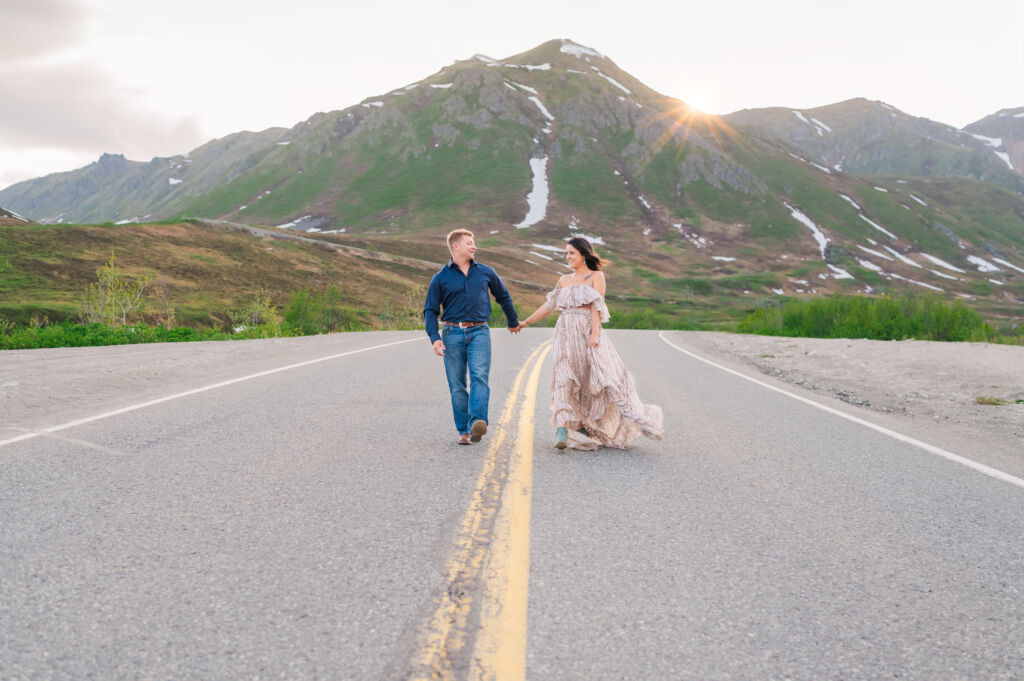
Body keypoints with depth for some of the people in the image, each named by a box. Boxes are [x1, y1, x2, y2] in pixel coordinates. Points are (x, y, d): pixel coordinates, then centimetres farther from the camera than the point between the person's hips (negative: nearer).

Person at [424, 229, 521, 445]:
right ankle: (464, 430, 9)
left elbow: (503, 297, 27)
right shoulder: (440, 278, 6)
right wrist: (434, 338, -9)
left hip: (479, 332, 0)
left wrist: (513, 321, 37)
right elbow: (430, 310, 5)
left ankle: (477, 422, -32)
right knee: (457, 385, 1)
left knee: (479, 376, -20)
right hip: (452, 334, 0)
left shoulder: (486, 273, 12)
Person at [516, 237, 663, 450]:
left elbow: (597, 307, -7)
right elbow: (549, 305, 25)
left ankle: (640, 421, -2)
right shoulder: (565, 280, 19)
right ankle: (562, 431, -16)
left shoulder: (596, 276, 4)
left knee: (605, 376, -11)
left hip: (588, 331, -4)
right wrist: (526, 322, 28)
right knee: (564, 379, -9)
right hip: (566, 334, 4)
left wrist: (594, 334, -18)